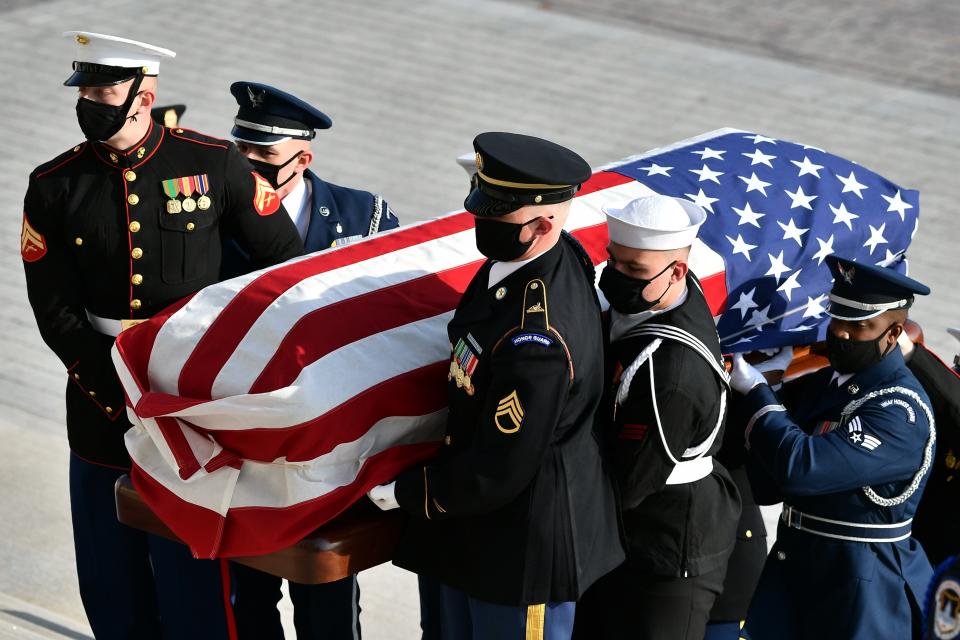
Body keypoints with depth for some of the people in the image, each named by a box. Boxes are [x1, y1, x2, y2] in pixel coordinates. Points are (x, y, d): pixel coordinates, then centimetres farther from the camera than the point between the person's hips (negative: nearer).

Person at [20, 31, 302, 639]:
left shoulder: (216, 165, -4)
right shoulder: (54, 188, -1)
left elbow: (289, 265, 5)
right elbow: (57, 315, -3)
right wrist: (121, 398, -13)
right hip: (102, 412, 3)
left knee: (193, 588, 0)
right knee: (110, 589, 12)